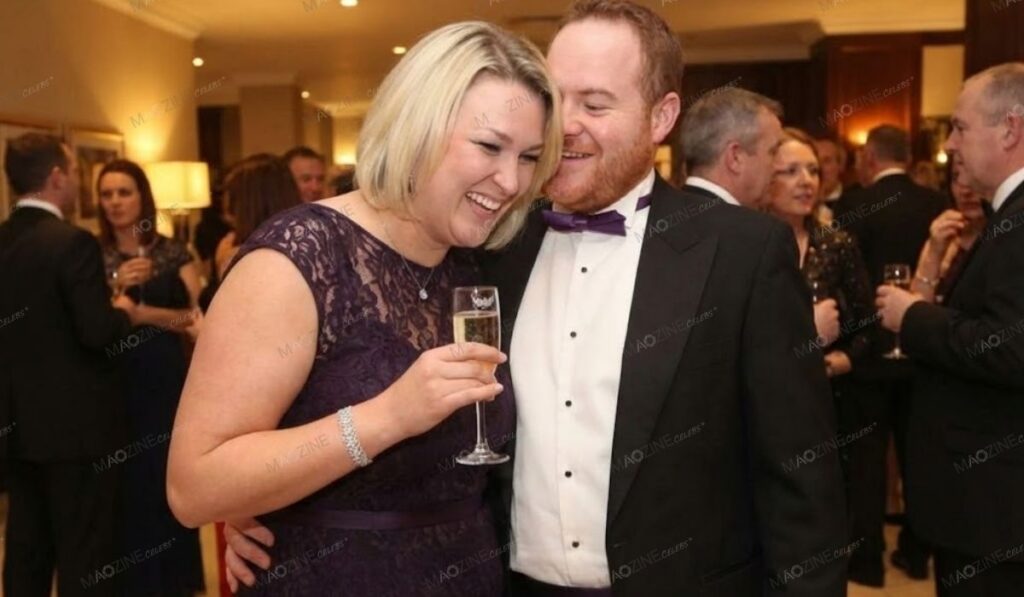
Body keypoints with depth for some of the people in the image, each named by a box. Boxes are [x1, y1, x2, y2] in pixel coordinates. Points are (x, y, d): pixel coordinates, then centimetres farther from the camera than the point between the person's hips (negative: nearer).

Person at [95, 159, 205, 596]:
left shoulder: (173, 252, 4)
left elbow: (198, 308, -2)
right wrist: (115, 286, -19)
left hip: (166, 381, 0)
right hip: (116, 385, 0)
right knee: (128, 484, 1)